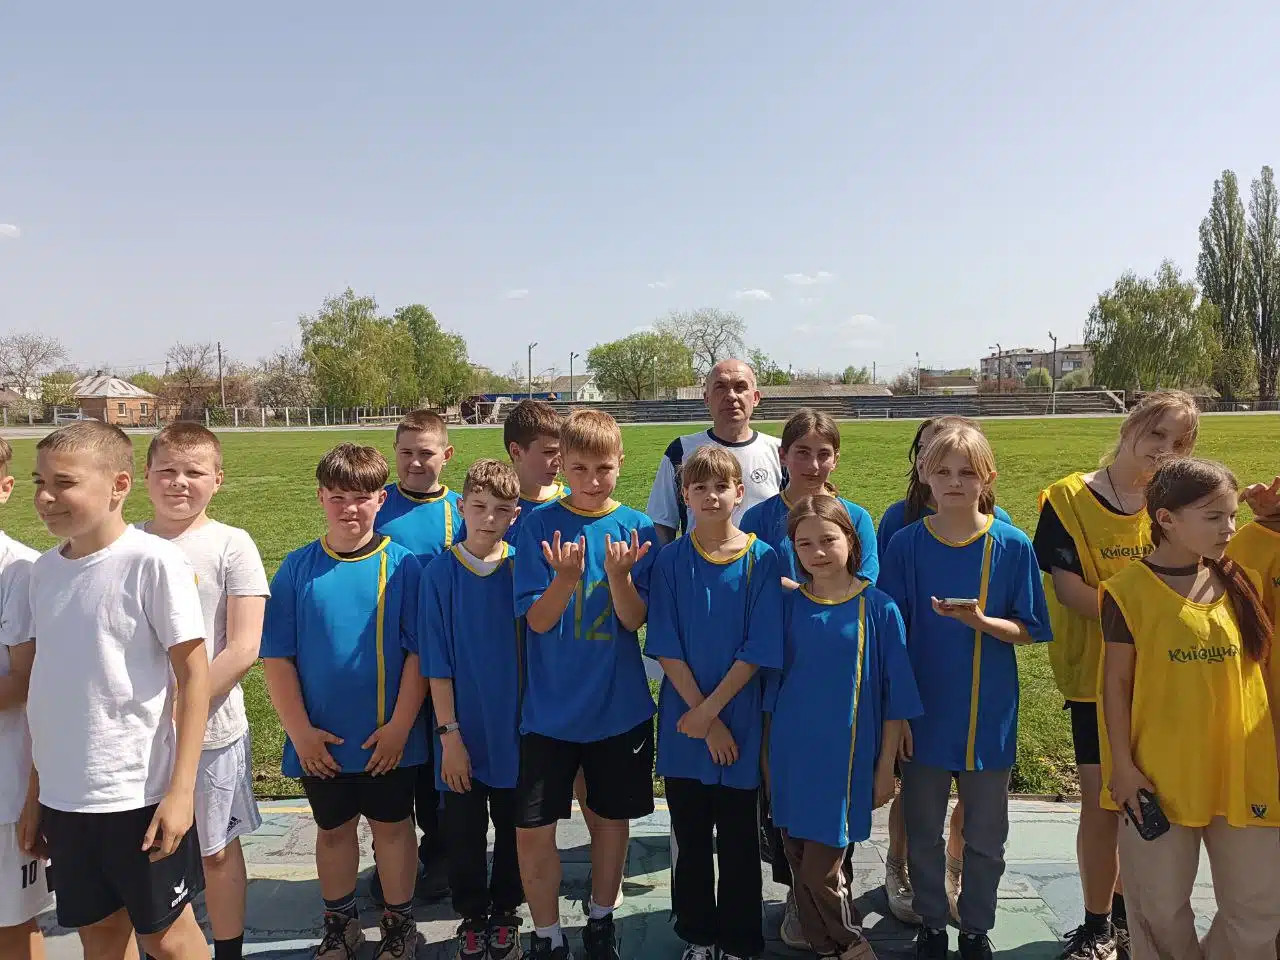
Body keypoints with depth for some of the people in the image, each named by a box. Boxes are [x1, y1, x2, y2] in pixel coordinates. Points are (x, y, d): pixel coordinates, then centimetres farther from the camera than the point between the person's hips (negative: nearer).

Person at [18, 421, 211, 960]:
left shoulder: (153, 561, -14)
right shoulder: (45, 570, 4)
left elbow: (193, 675, -12)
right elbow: (49, 685, 11)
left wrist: (181, 790, -15)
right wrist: (36, 793, 14)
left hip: (140, 794, -5)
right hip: (63, 795, 6)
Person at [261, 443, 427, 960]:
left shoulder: (402, 565, -9)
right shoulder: (298, 568, -5)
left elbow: (418, 653, -8)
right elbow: (277, 656, -3)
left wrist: (399, 725, -12)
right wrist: (299, 730, -7)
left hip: (388, 737, -2)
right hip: (320, 741, 2)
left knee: (392, 825, 14)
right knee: (332, 829, 18)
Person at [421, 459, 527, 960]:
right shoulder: (440, 573, -9)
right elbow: (436, 661, -7)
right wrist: (449, 732, -9)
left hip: (516, 728, 1)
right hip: (463, 730, -1)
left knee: (514, 827, 15)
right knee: (463, 833, 11)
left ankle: (504, 913, 36)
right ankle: (471, 918, 33)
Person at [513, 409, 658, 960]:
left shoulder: (636, 528, -4)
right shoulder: (539, 525, -7)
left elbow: (635, 620, -9)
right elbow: (537, 620, -11)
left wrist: (618, 574, -28)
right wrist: (566, 578, -30)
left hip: (620, 704, 1)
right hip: (550, 707, -1)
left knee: (613, 816, 15)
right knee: (531, 828, 0)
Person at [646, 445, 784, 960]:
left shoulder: (761, 560, -6)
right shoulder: (671, 560, -3)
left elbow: (758, 650, -9)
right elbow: (666, 648, -5)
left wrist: (710, 710, -13)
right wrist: (705, 718, -11)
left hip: (739, 720, -1)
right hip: (683, 721, 1)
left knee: (738, 839, 10)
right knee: (691, 838, 14)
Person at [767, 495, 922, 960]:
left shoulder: (878, 608, -7)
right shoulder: (789, 606, 0)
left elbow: (895, 699, -2)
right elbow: (773, 684, 8)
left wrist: (885, 766, -2)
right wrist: (768, 756, 8)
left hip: (845, 759, -3)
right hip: (792, 755, 3)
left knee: (821, 872, -1)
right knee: (800, 868, 11)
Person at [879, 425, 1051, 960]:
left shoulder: (1012, 546, -7)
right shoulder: (906, 544, -6)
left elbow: (1028, 630, -3)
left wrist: (981, 621, -23)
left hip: (989, 716, 0)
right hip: (924, 712, 0)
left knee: (985, 837, 14)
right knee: (923, 833, 14)